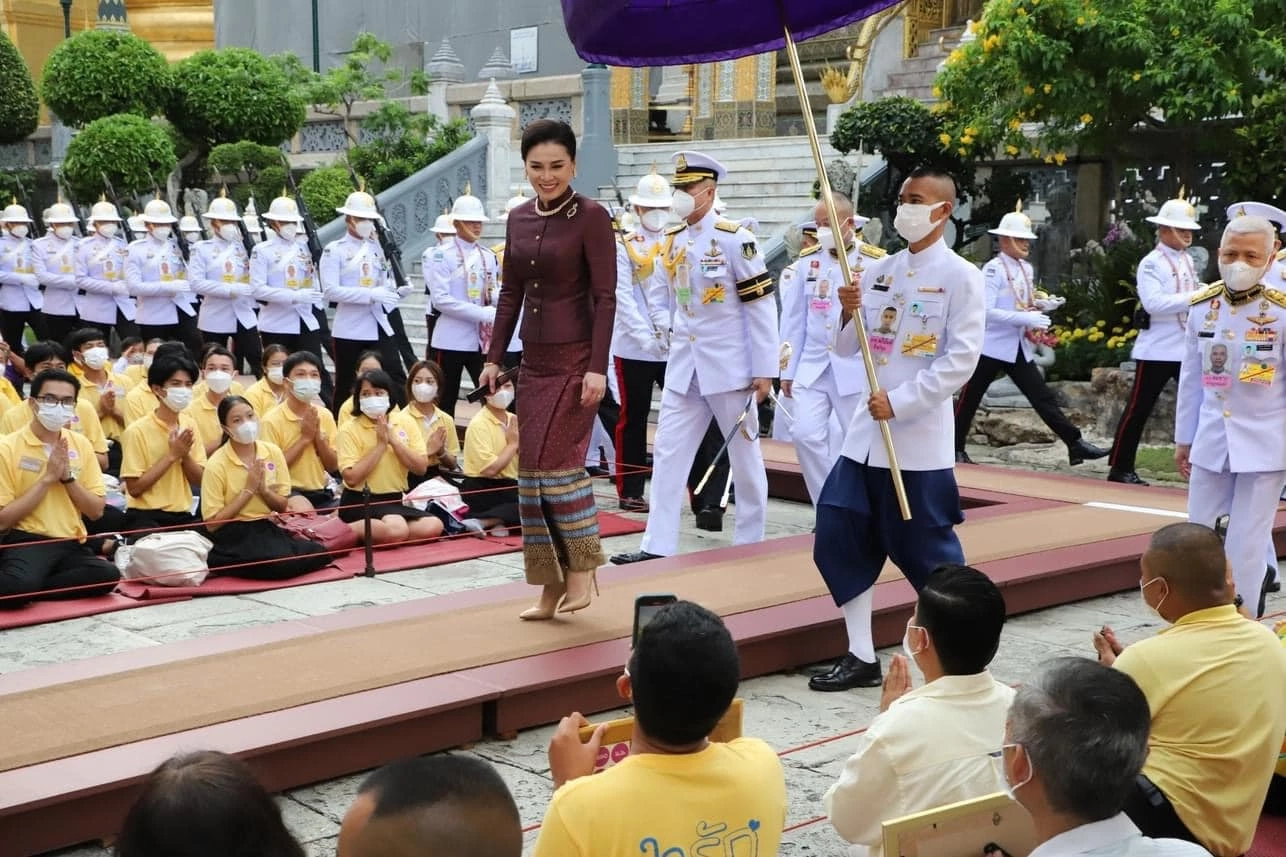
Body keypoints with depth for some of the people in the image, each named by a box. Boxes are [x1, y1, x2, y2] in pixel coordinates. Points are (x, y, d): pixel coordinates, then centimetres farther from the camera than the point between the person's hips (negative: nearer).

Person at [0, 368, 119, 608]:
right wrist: (47, 478, -13)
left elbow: (96, 511, 10)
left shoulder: (80, 445, 10)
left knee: (108, 575, -28)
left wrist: (68, 477, -6)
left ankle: (20, 588, -13)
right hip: (25, 542, -6)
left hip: (70, 544, 6)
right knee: (19, 583, -41)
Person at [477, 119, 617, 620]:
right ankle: (552, 586, 14)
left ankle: (582, 567, 7)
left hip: (576, 360, -6)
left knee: (557, 460, -11)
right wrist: (494, 358, 12)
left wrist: (598, 367, -17)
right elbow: (511, 293, 15)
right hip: (533, 362, 7)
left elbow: (605, 296, -12)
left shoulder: (591, 216, -8)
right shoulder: (518, 220, 10)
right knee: (532, 469, 6)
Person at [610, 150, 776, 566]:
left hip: (729, 366, -6)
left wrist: (764, 369, -13)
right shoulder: (673, 240, 7)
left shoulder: (734, 239, -12)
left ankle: (749, 543, 20)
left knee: (743, 454, 8)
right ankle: (658, 545, 5)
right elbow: (656, 294, 20)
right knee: (667, 453, 2)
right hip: (683, 365, 6)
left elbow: (762, 306, -12)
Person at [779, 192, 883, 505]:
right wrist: (787, 370, 8)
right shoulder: (807, 261, 5)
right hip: (812, 365, 3)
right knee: (806, 434, -6)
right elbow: (793, 320, 9)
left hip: (856, 369, -3)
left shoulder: (875, 262, -6)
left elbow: (888, 318, -4)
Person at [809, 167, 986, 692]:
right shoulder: (878, 270, 10)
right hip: (866, 431, 6)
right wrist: (849, 313, -8)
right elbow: (846, 348, 13)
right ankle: (862, 657, 15)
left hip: (920, 437, -6)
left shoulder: (960, 276, -6)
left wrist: (900, 402, -19)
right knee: (840, 539, 3)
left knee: (928, 550, 0)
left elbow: (961, 360, -14)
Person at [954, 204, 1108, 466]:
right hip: (992, 347, -6)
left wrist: (1041, 305, -1)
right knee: (969, 400, 5)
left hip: (1019, 348, 6)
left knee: (1043, 396, 2)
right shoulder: (992, 269, -14)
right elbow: (986, 311, -22)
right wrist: (1027, 319, -27)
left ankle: (1075, 444, -1)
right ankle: (955, 448, 19)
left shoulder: (1026, 268, 9)